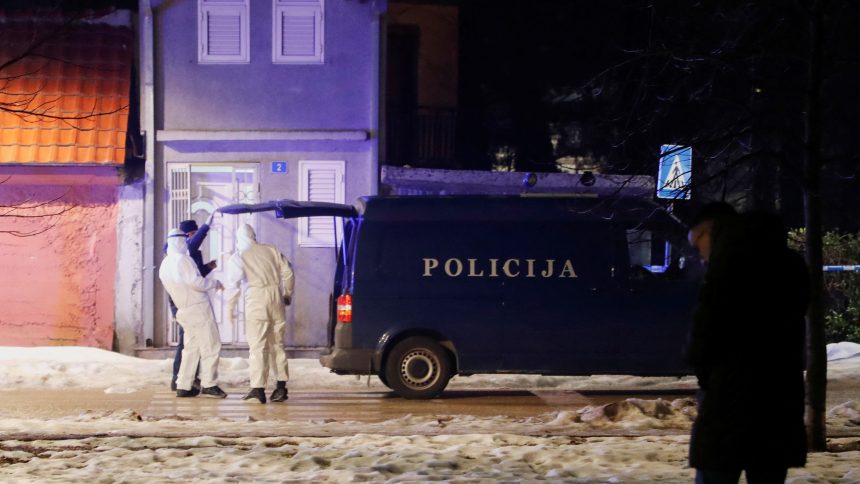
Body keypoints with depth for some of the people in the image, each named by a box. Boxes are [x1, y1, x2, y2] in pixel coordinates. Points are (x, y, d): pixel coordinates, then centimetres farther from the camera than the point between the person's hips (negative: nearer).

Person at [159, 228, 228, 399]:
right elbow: (196, 282, -19)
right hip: (198, 307, -8)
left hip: (183, 310, 8)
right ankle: (209, 384, -4)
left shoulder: (164, 265, 12)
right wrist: (215, 283, -5)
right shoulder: (182, 259, -14)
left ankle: (183, 386, 8)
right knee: (210, 345, -3)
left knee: (192, 347, 12)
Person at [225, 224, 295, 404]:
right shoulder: (272, 250, 11)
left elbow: (233, 284, -6)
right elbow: (288, 273, 11)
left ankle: (258, 389, -8)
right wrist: (287, 294, 24)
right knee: (277, 343, 12)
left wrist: (230, 308, 0)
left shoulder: (237, 257, 2)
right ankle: (281, 387, 12)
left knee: (257, 346, -3)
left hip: (256, 299, -4)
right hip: (276, 298, 4)